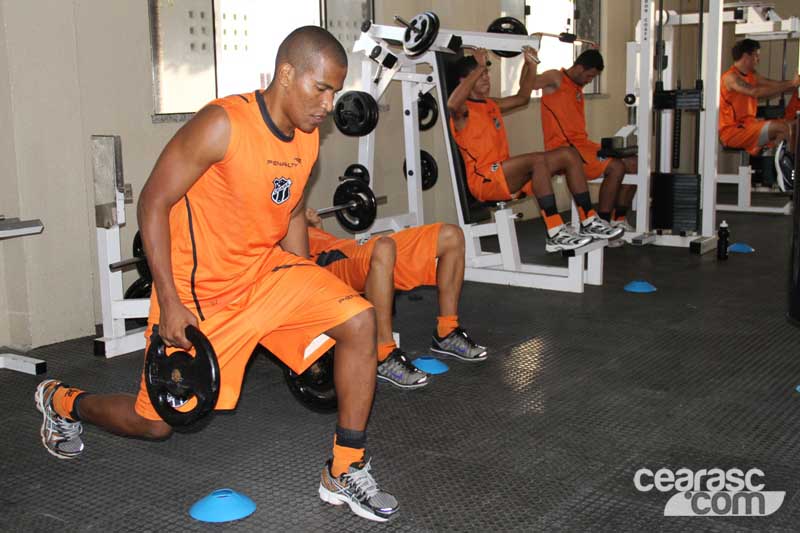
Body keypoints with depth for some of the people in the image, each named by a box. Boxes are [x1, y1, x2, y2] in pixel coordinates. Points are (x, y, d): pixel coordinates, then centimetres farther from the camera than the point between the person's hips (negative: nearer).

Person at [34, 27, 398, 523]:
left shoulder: (308, 139, -1)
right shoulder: (222, 125, -23)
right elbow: (154, 202, -18)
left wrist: (306, 301, 15)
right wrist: (170, 303, -20)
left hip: (267, 271, 6)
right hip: (199, 293, -6)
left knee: (359, 319, -15)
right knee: (156, 421, 7)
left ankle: (346, 472, -4)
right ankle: (62, 401, 40)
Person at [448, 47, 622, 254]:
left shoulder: (491, 105, 20)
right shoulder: (462, 111, -7)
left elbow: (522, 98, 35)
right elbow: (452, 103, -33)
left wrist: (531, 65, 24)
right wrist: (480, 67, -30)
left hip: (507, 177, 9)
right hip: (484, 182, -9)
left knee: (568, 155, 0)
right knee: (538, 159, -34)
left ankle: (589, 223, -2)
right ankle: (556, 234, -36)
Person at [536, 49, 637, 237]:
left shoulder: (577, 86, 19)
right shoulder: (555, 79, -7)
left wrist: (593, 52, 44)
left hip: (583, 143, 10)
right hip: (564, 149, -10)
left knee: (633, 164, 5)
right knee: (616, 167, -25)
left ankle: (618, 220, 10)